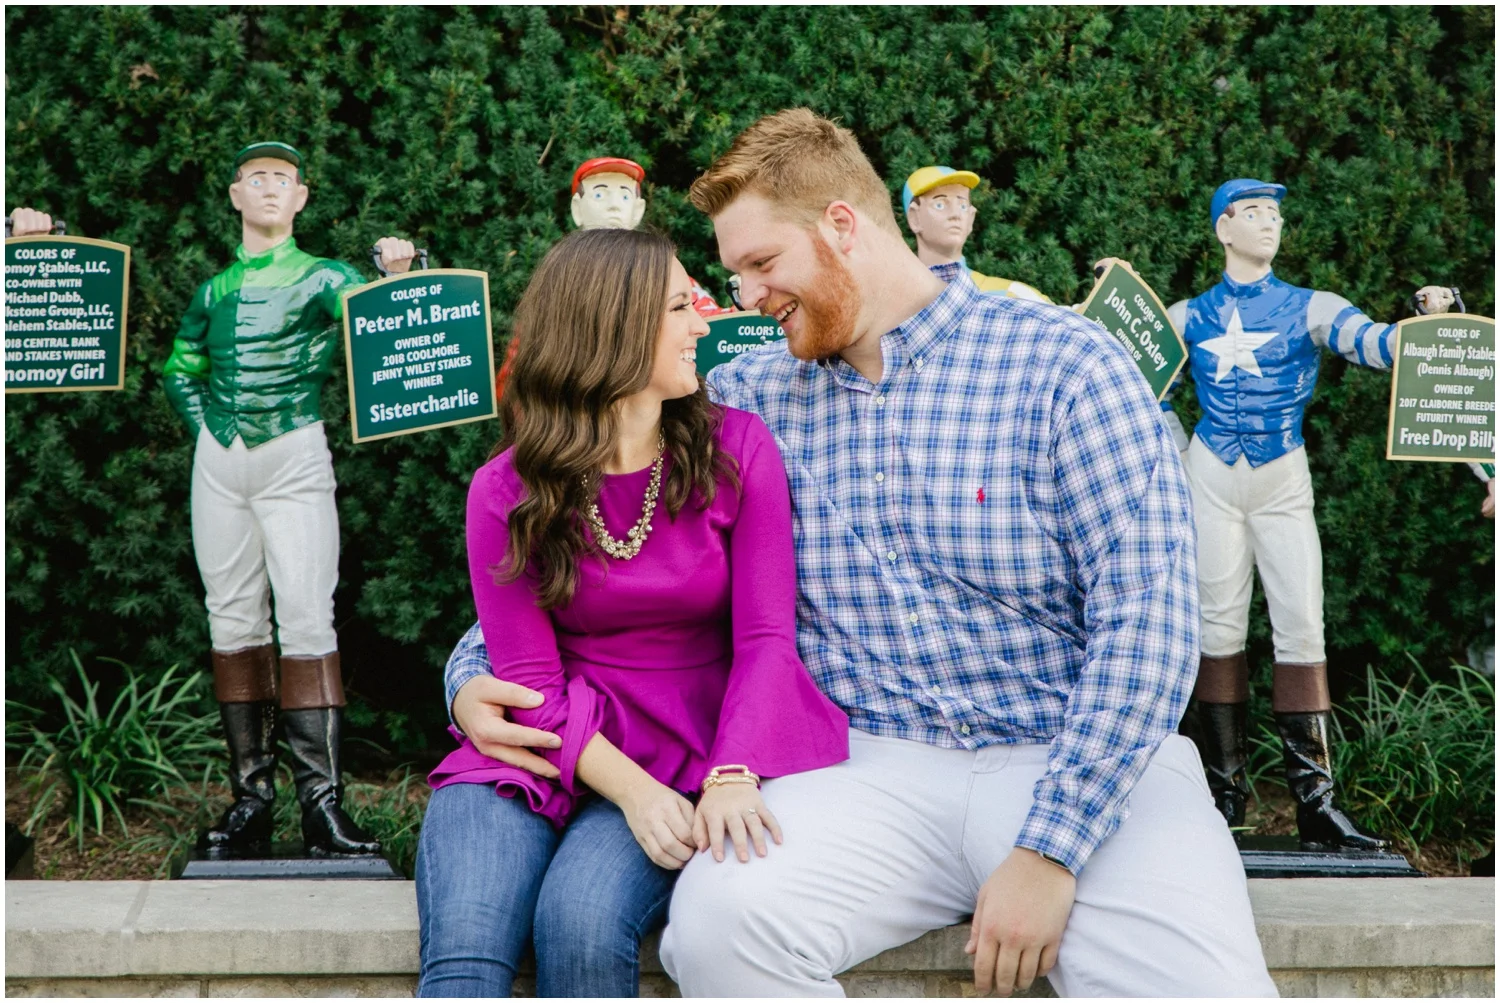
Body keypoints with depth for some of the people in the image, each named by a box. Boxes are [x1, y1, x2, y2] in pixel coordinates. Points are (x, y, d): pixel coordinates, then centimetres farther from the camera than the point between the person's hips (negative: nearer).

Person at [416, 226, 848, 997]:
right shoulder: (506, 492, 0)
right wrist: (632, 791, -20)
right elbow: (532, 681, -3)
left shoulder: (737, 450, 0)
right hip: (551, 753, 1)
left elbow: (766, 638, -6)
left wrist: (732, 777, -24)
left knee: (582, 923, -31)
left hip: (688, 754, 0)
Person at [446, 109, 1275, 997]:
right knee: (721, 921, -28)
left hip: (1082, 764, -2)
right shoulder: (748, 397, 9)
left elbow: (1146, 615, -9)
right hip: (873, 769, 3)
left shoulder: (1063, 364, -3)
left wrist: (1049, 849, -15)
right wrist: (482, 677, -1)